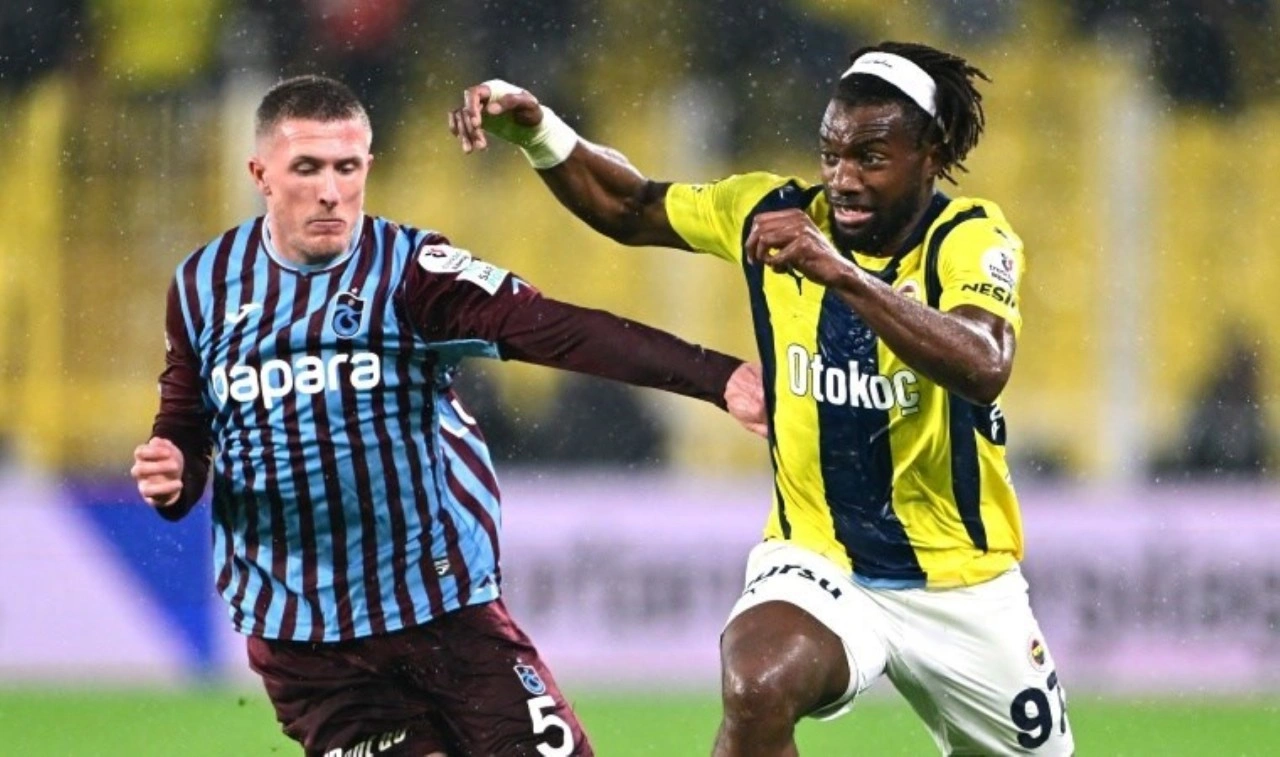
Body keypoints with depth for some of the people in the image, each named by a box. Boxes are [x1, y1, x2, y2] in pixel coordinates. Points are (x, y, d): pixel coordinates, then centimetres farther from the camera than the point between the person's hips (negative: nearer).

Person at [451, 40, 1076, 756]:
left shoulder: (969, 239, -16)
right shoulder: (777, 212, -5)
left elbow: (983, 369, -36)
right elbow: (628, 206, 10)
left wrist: (842, 273, -46)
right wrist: (534, 130, -8)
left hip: (963, 586, 0)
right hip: (818, 560, 0)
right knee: (757, 692, -32)